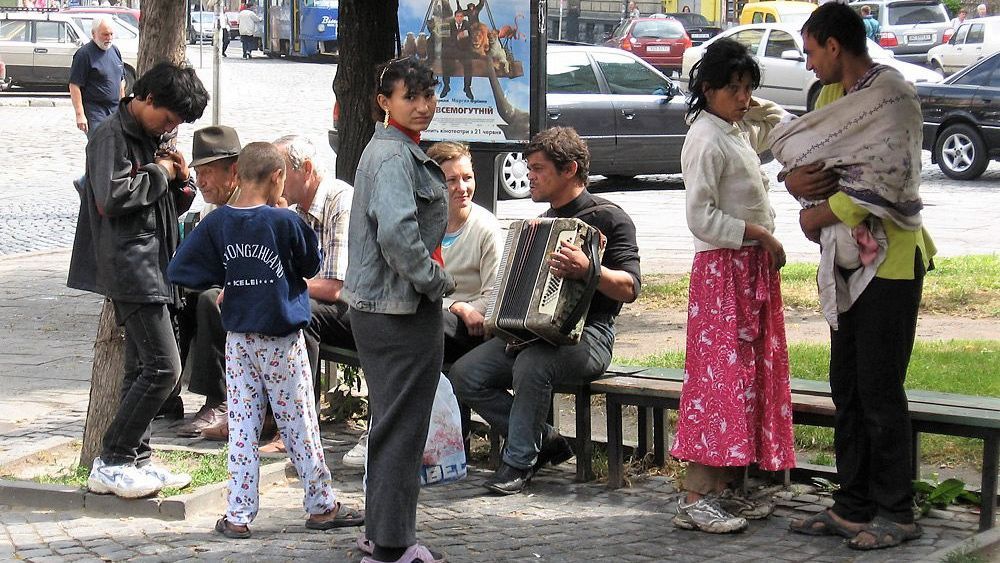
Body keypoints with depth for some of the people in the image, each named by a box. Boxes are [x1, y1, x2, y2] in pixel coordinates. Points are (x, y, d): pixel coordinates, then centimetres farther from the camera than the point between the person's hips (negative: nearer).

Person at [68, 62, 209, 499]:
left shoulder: (151, 138, 18)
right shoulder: (111, 136, -11)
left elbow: (173, 207, 24)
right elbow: (112, 196, -24)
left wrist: (181, 181, 3)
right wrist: (159, 173, -13)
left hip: (152, 268, 10)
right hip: (131, 269, -10)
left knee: (142, 368, 11)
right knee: (163, 367, -12)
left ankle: (136, 460, 17)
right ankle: (110, 464, -8)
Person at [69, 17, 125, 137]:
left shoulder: (115, 50, 12)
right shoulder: (84, 54, -11)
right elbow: (74, 86, -14)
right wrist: (80, 114, -19)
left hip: (115, 109, 7)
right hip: (94, 111, -7)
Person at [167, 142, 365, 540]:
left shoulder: (217, 223, -4)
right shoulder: (284, 222, -13)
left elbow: (180, 271, -3)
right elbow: (311, 266, 2)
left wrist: (223, 279, 9)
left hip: (238, 339, 3)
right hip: (281, 340, -3)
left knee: (242, 428, 6)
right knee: (299, 425, 7)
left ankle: (238, 516, 7)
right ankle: (322, 506, 18)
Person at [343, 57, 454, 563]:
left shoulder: (394, 149, 16)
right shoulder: (394, 156, -17)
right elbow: (397, 232, -30)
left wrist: (430, 280, 16)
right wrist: (437, 281, -17)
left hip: (378, 308, 11)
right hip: (402, 311, -11)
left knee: (392, 421, 18)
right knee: (401, 425, -4)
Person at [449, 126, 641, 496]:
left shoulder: (607, 218, -5)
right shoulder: (543, 223, 21)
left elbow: (629, 288, -16)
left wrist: (588, 269, -33)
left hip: (586, 334, -8)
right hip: (530, 329, 8)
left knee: (532, 364, -37)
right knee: (465, 374, -12)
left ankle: (519, 461, -18)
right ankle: (543, 440, 0)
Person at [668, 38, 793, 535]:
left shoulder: (739, 132, 12)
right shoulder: (706, 140, -15)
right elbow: (702, 218, -21)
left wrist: (756, 108, 15)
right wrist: (760, 233, -17)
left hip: (753, 269, 10)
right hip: (722, 268, -10)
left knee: (749, 376, 9)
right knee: (719, 376, -12)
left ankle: (724, 488, 13)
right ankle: (694, 499, -13)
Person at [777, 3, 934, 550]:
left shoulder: (891, 94, -14)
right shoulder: (837, 95, 15)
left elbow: (884, 181, -23)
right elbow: (793, 147, 11)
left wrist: (822, 214, -13)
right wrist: (795, 178, -12)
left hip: (890, 260, -9)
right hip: (849, 258, 9)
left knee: (879, 391, -5)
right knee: (847, 387, 12)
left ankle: (895, 513, 5)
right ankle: (853, 506, 20)